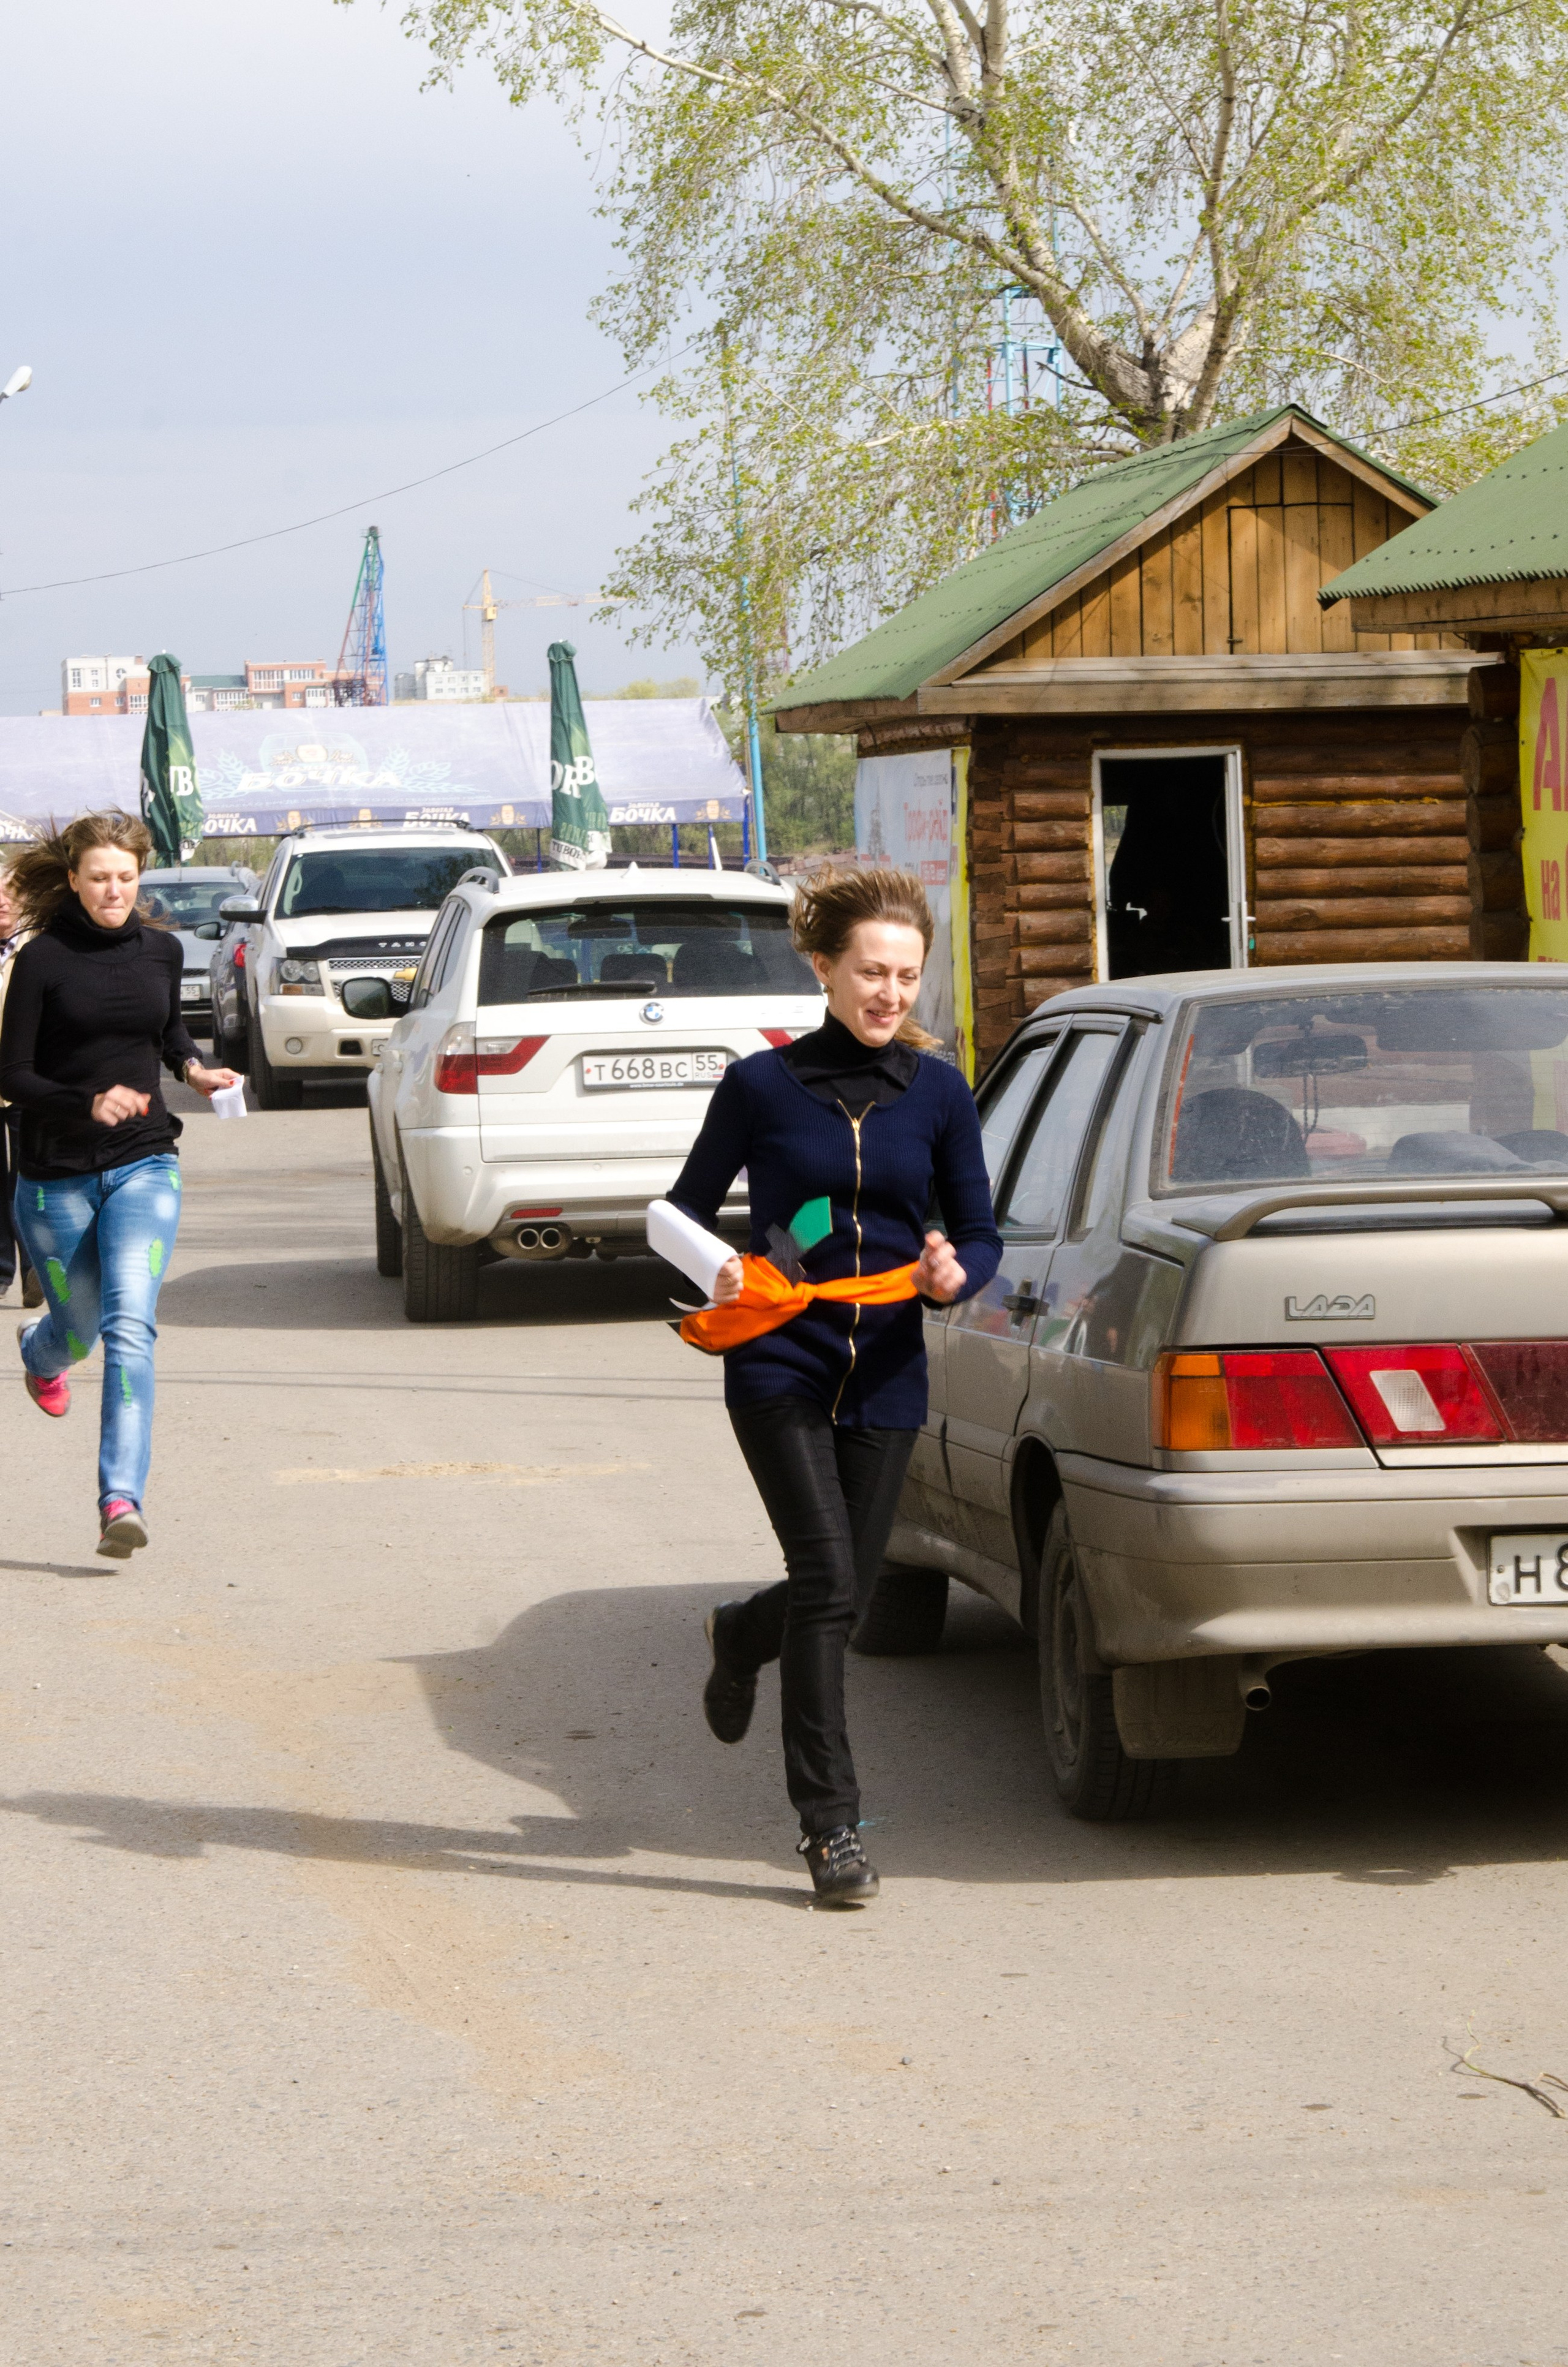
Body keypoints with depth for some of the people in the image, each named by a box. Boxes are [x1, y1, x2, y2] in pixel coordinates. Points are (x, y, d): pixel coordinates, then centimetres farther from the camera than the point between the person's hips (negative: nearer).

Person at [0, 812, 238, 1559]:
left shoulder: (161, 952, 3)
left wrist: (193, 1066, 4)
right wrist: (87, 1104, -25)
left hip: (143, 1166, 1)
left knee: (129, 1325, -17)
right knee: (81, 1324, 15)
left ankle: (121, 1499, -22)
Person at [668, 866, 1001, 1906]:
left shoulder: (938, 1094, 3)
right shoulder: (762, 1086, -2)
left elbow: (982, 1232, 6)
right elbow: (689, 1205, 8)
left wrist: (955, 1273, -17)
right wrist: (714, 1276, -13)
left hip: (886, 1374, 3)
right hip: (780, 1364, -3)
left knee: (848, 1590, 10)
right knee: (829, 1580, -14)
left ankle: (746, 1634, 47)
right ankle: (830, 1826, -8)